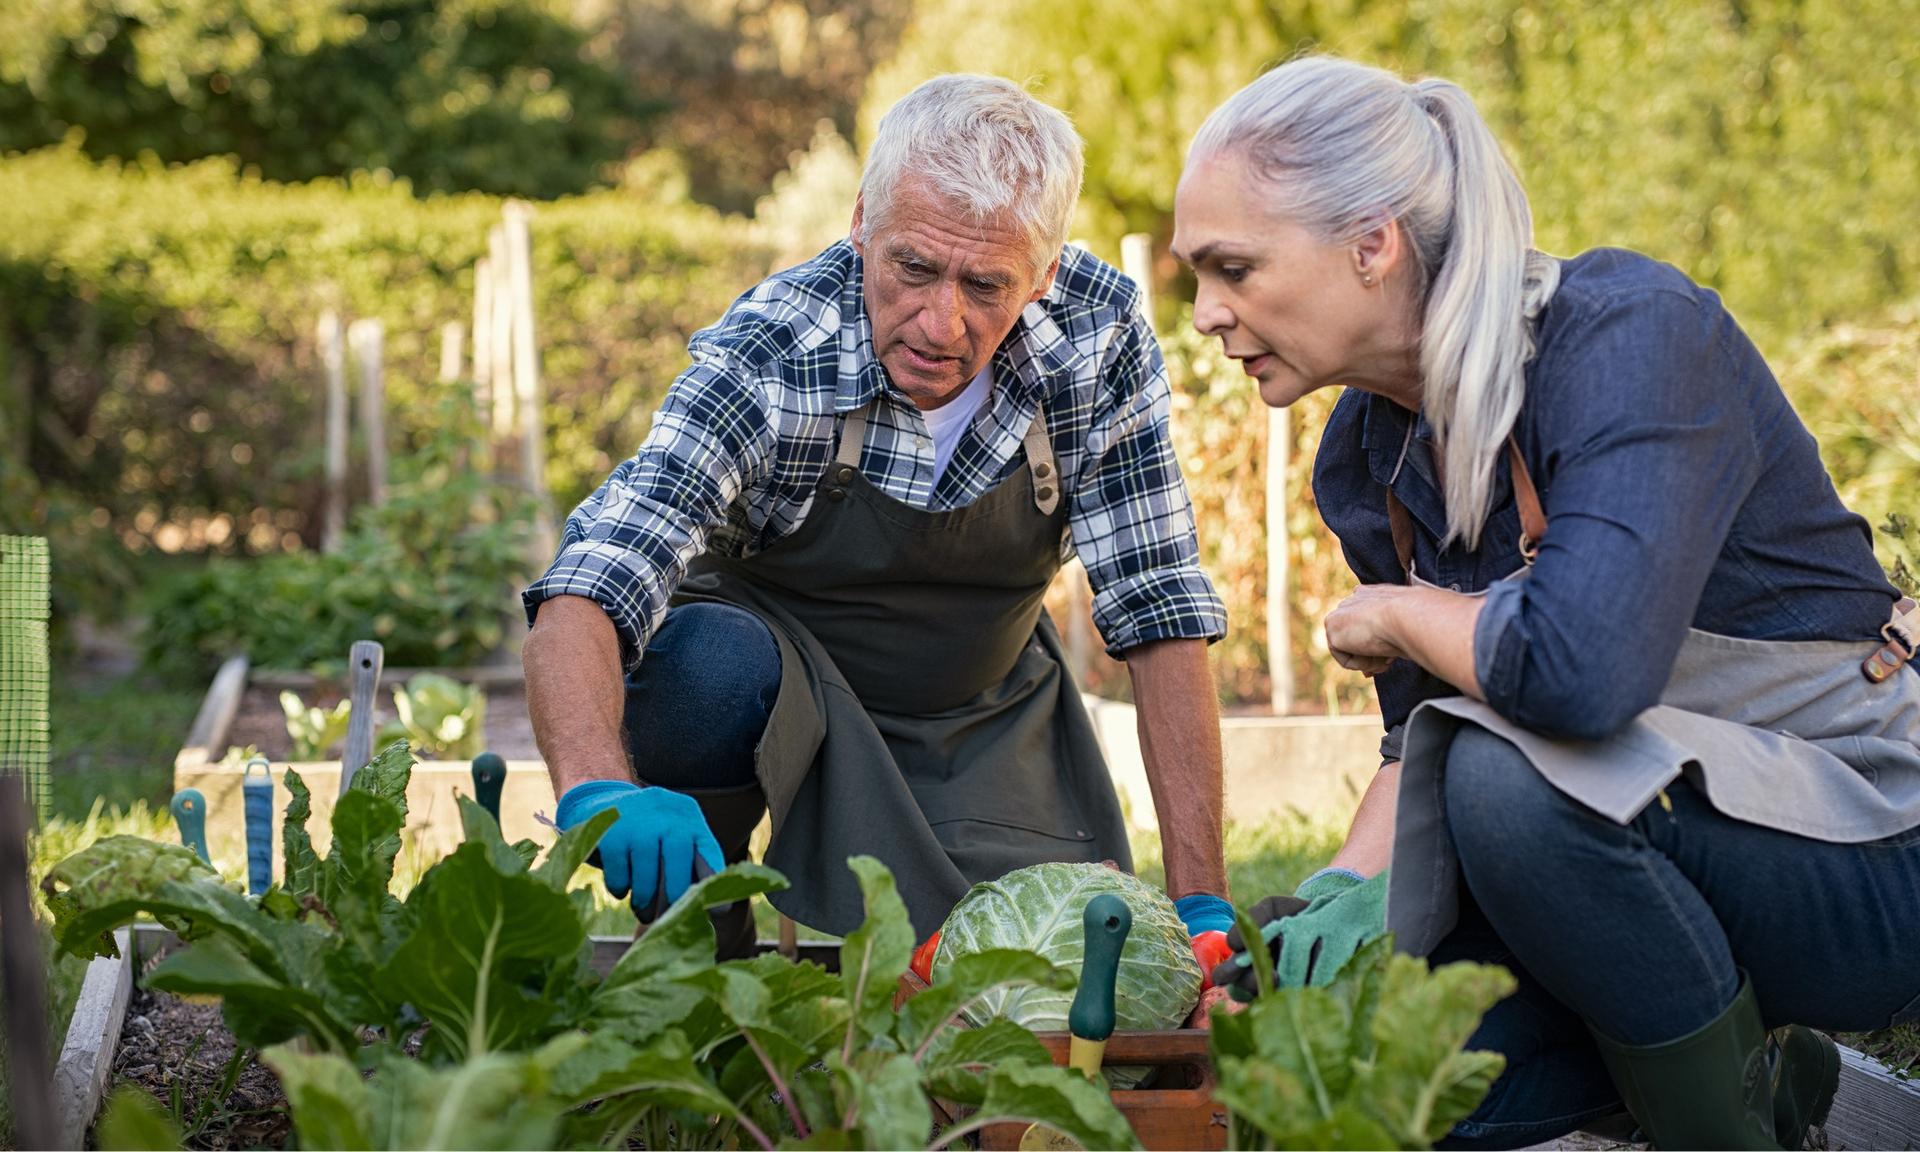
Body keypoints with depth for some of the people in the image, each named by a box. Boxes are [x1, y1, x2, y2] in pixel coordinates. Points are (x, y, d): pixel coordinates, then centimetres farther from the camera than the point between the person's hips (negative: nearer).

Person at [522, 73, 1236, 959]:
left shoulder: (1102, 336, -22)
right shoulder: (767, 356, -31)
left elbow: (1159, 608, -17)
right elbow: (583, 597, -41)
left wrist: (1200, 901, -21)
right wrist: (601, 790, -63)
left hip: (983, 709, 3)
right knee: (711, 663, -37)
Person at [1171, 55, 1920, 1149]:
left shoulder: (1631, 333, -23)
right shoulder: (1365, 460, 2)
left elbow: (1581, 669, -39)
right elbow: (1425, 733, 10)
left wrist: (1397, 615, -19)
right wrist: (1355, 885, -11)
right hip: (1660, 836, 8)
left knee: (1513, 772, -35)